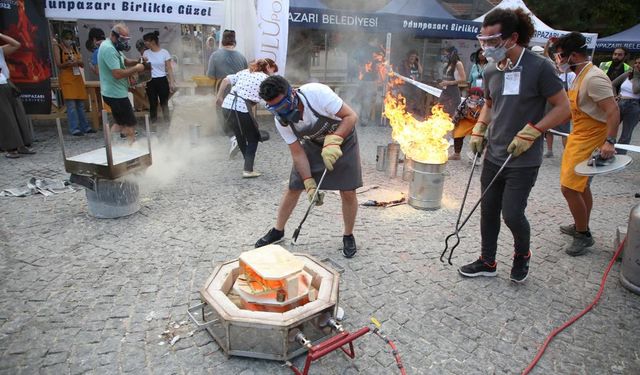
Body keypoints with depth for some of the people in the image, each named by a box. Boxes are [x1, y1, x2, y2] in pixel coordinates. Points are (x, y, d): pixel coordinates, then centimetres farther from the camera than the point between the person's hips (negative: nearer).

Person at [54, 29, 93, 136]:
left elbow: (82, 64, 12)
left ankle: (85, 127, 13)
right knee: (71, 104, -12)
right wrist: (68, 63, -25)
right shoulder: (58, 49, 2)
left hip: (77, 77, 5)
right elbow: (58, 65, -6)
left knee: (80, 104, 8)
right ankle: (74, 128, -12)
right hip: (65, 78, -5)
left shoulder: (75, 48, 16)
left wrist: (78, 62, -11)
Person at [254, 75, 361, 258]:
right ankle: (277, 231, 24)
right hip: (313, 144, 3)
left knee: (348, 193, -7)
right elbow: (298, 154, -14)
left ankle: (348, 236, 17)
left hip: (342, 139, -3)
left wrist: (333, 141, -41)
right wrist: (310, 185, -21)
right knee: (293, 187, 3)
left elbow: (351, 116, -28)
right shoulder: (280, 121, -19)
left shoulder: (317, 93, -34)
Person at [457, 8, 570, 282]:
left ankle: (522, 254, 29)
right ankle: (487, 262, 30)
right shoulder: (491, 71, 3)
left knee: (512, 214, -4)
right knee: (488, 210, 11)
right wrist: (479, 130, 4)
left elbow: (563, 107, -10)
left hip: (523, 159, -6)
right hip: (493, 155, 6)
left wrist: (530, 132, -19)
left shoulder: (539, 67, -14)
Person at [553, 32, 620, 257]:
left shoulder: (594, 78, -21)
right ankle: (581, 227, 35)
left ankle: (583, 236, 5)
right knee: (581, 186, 20)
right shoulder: (580, 76, 10)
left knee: (569, 187, -11)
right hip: (579, 137, 10)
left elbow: (613, 110, -28)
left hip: (589, 140, -10)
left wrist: (609, 141, -36)